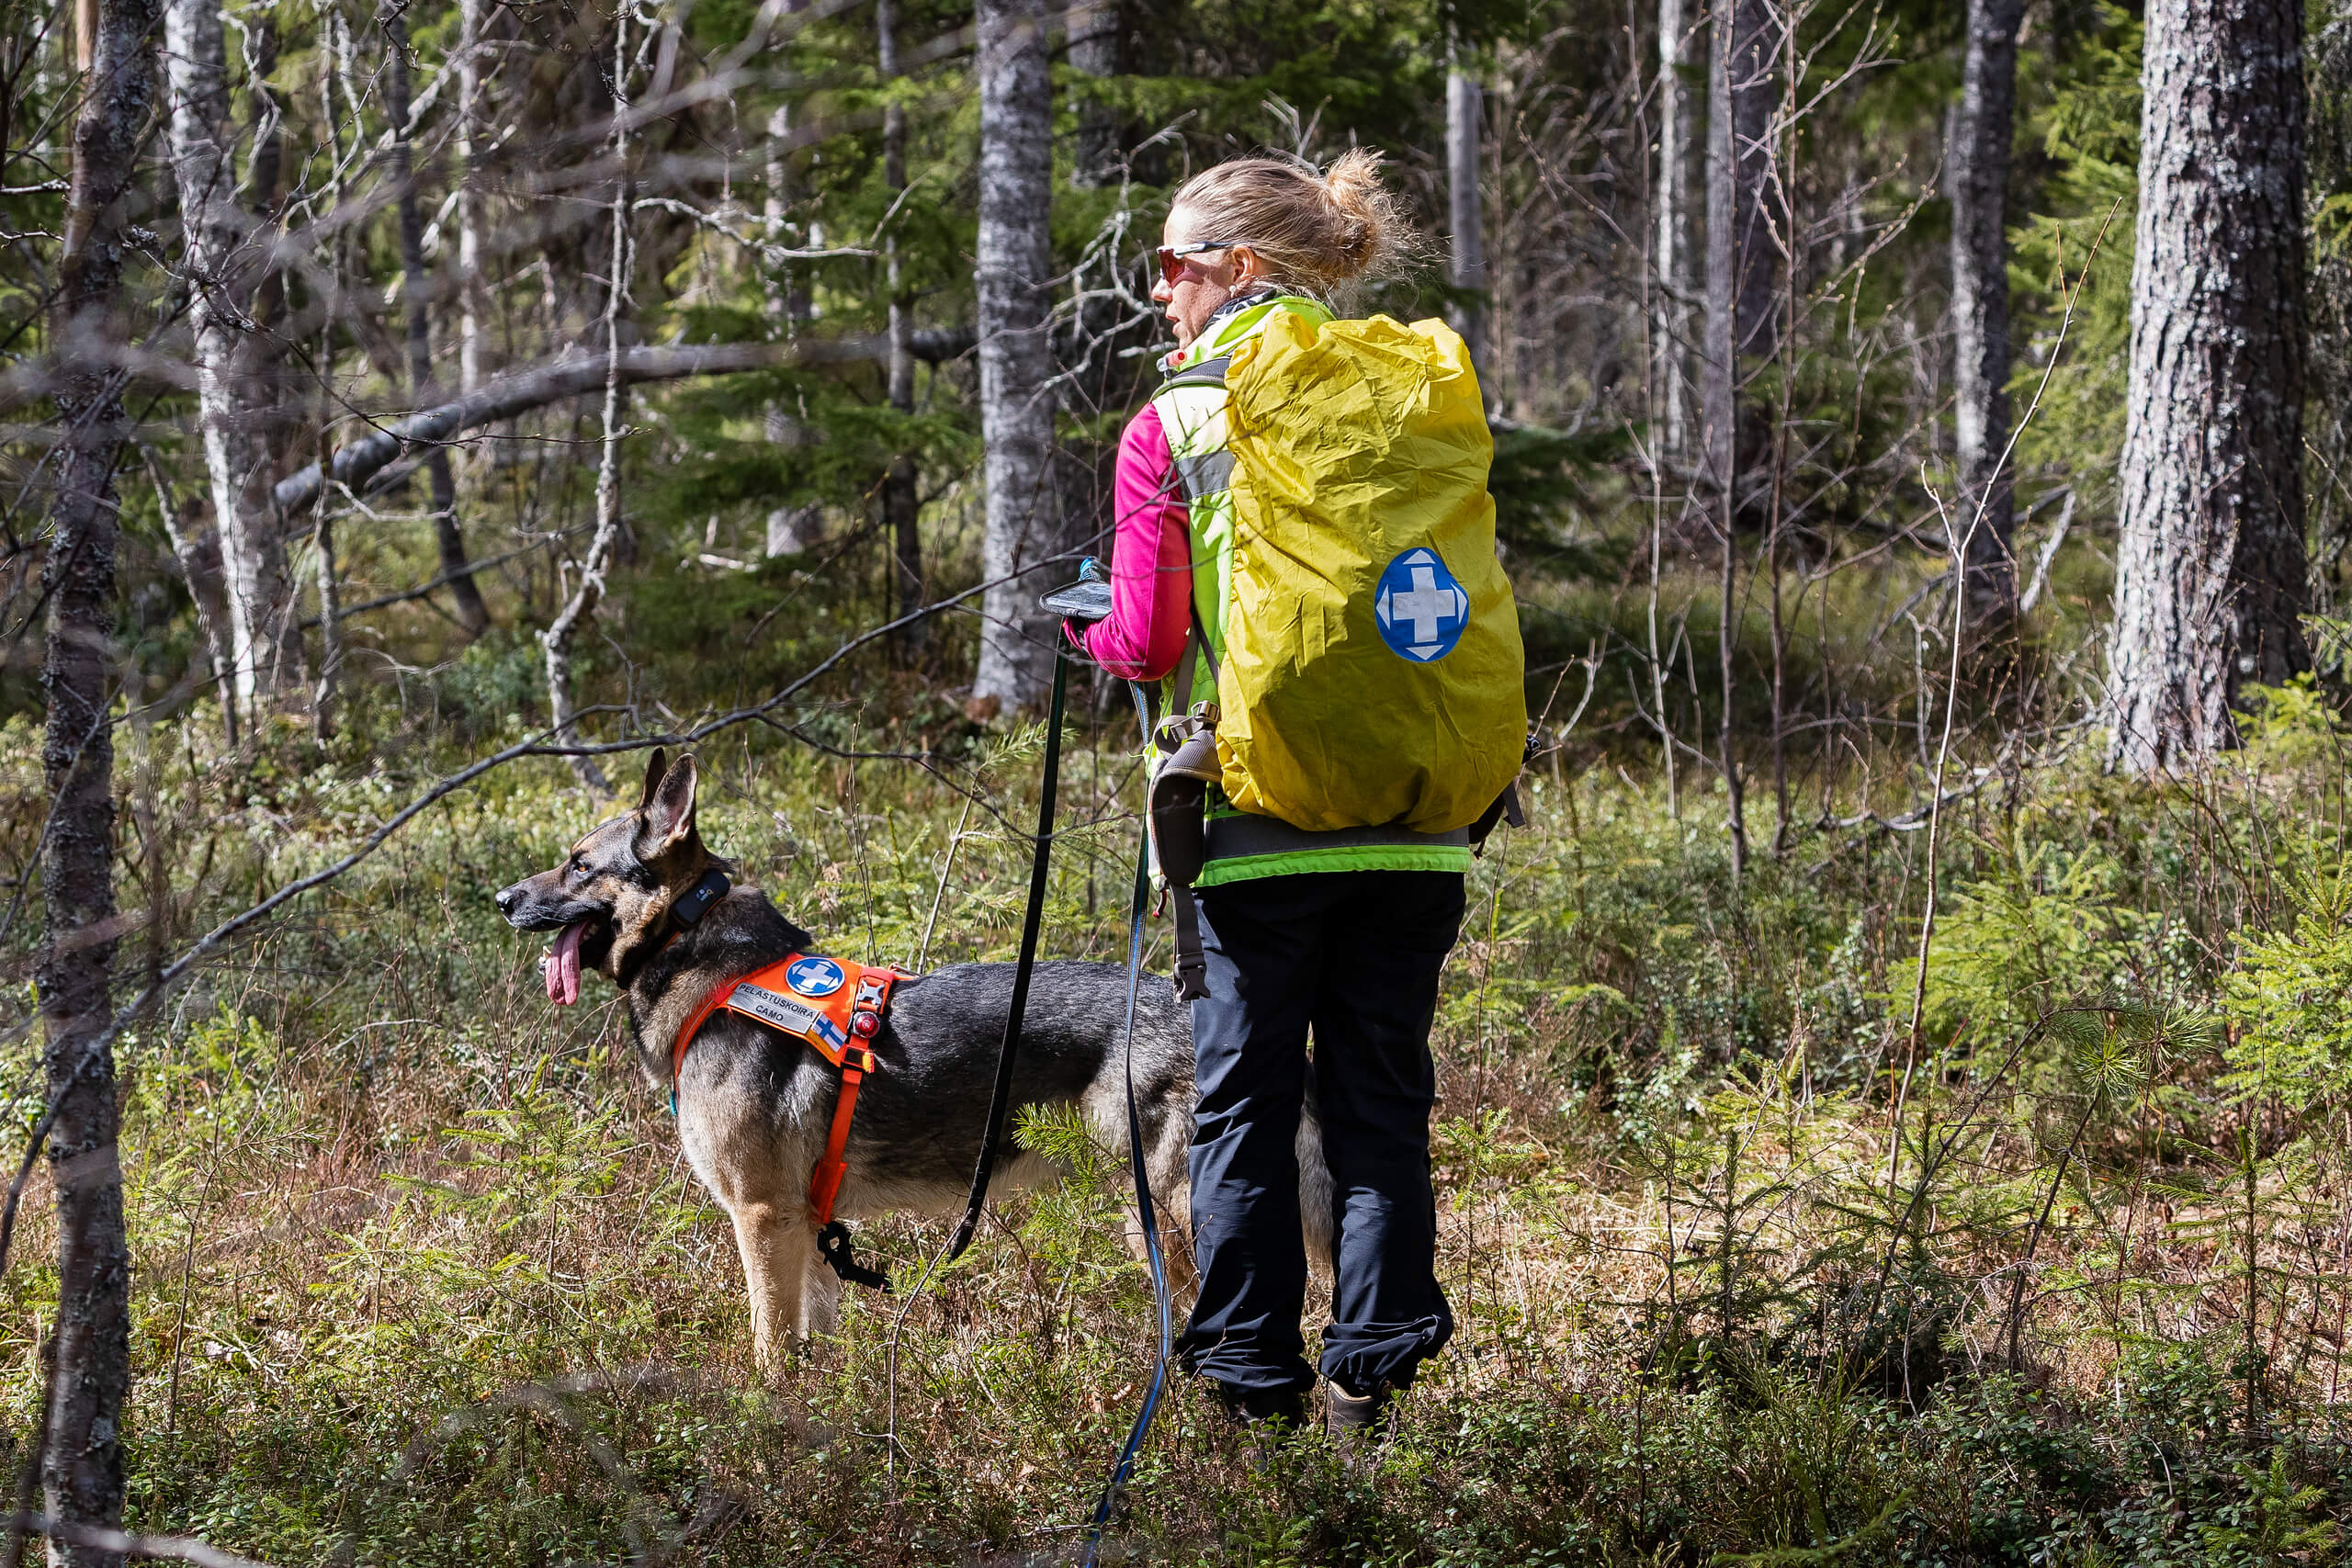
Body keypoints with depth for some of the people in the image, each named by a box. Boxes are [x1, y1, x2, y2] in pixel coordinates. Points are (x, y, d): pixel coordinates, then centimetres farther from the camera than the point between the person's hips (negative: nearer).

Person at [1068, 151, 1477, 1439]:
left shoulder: (1171, 428, -5)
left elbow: (1147, 643, -8)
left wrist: (1081, 629, 12)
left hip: (1253, 820, -3)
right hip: (1410, 823, 3)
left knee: (1246, 1103, 6)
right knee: (1381, 1102, 10)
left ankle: (1256, 1381, 8)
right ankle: (1371, 1372, 9)